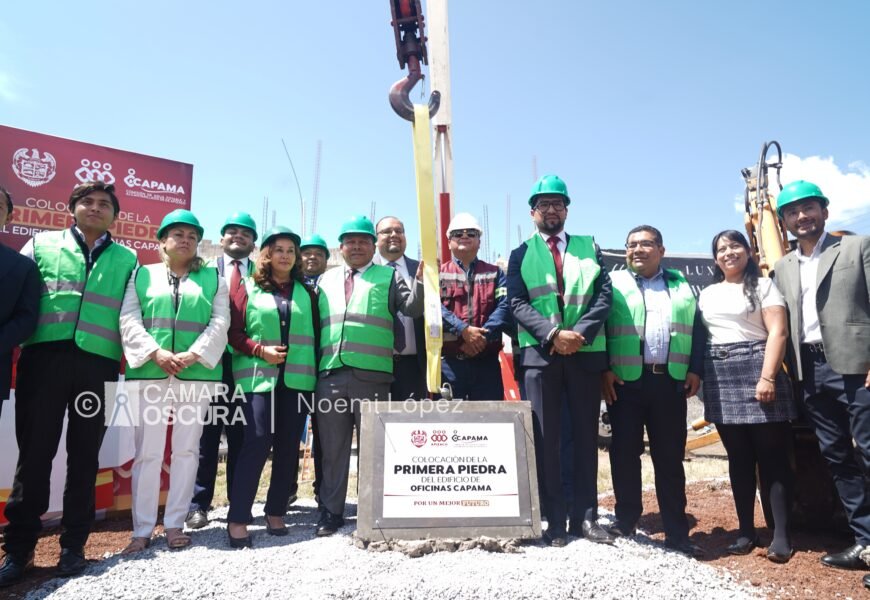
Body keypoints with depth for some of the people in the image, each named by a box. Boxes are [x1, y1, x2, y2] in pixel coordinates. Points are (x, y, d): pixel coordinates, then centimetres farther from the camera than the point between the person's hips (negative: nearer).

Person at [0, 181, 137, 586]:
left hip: (98, 366, 1)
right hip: (44, 360, 0)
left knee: (84, 458, 7)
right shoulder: (42, 245, 12)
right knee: (34, 453, 4)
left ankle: (73, 544, 19)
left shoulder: (126, 259, 12)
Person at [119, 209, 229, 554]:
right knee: (147, 452, 2)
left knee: (186, 450, 6)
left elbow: (220, 323, 1)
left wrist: (192, 355, -12)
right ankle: (142, 529, 12)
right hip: (151, 373, 0)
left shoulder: (213, 278, 12)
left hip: (197, 374, 0)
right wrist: (155, 353, -13)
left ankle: (175, 524, 17)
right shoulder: (142, 275, 13)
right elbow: (129, 320, 2)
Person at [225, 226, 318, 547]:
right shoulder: (249, 289, 6)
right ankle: (237, 518, -1)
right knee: (257, 442, -10)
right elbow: (233, 331, 2)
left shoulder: (306, 293, 14)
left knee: (288, 446, 6)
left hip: (297, 378, 3)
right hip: (258, 376, -3)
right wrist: (260, 350, -12)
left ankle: (276, 513, 18)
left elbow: (316, 333, 14)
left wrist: (315, 370, 4)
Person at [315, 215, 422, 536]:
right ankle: (331, 510, 21)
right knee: (332, 446, 10)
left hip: (371, 375, -3)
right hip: (330, 374, 3)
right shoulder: (326, 280, 18)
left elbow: (413, 308, -3)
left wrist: (420, 280, -19)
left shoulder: (389, 276, 10)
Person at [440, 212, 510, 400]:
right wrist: (463, 330, -19)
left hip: (487, 361, 1)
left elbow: (505, 305, -2)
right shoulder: (439, 273, 10)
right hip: (449, 361, -1)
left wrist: (484, 336, -16)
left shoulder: (494, 273, 14)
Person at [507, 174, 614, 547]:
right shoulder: (521, 254, 9)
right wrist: (553, 334, -17)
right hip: (540, 355, -1)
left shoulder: (589, 248, 13)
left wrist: (580, 333, -14)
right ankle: (555, 519, 13)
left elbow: (604, 296, 2)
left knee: (586, 435, 6)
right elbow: (517, 304, -2)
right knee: (545, 438, 2)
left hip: (586, 353, 2)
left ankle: (586, 517, 17)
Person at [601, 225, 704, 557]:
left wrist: (695, 370, 2)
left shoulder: (681, 284, 16)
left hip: (670, 381, 2)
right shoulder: (614, 283, 7)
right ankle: (625, 521, 17)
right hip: (625, 381, -2)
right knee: (625, 453, 3)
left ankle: (677, 532, 16)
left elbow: (695, 329, 13)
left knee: (670, 457, 7)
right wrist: (604, 370, -9)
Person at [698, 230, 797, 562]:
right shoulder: (707, 294, 17)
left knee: (772, 456, -2)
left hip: (755, 369, -4)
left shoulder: (763, 285, 4)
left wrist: (767, 377, -17)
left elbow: (777, 332, -6)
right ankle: (746, 531, 14)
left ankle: (781, 534, 5)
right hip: (720, 376, 4)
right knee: (738, 457, 8)